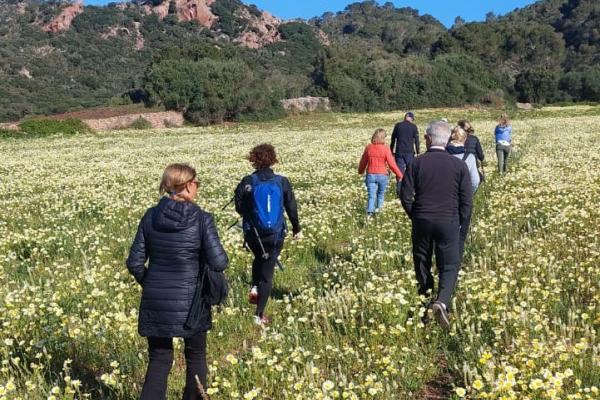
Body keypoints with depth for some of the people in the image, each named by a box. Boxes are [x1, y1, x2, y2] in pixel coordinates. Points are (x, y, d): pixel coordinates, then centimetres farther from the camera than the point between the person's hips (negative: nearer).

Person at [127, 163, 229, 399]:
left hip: (155, 302, 3)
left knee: (159, 359, 14)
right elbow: (219, 263, -17)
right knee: (195, 357, 19)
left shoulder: (150, 216, -3)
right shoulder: (201, 219, -14)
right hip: (190, 301, -3)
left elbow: (135, 263, -2)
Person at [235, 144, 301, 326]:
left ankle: (254, 287, 12)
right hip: (275, 235, 0)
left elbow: (239, 208, -5)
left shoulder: (247, 182, -10)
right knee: (267, 272, 7)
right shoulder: (282, 182, -7)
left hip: (253, 233, 1)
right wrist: (296, 229, 14)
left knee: (259, 259, 32)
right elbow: (292, 208, 0)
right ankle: (259, 315, 8)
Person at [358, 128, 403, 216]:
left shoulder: (368, 147, -2)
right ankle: (379, 207, 18)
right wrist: (399, 174, 0)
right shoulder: (385, 149, -11)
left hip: (370, 175, 2)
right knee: (381, 193, 21)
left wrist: (361, 171, 28)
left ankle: (370, 212, -10)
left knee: (371, 195, 2)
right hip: (382, 175, -1)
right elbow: (391, 164, -10)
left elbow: (363, 161, 10)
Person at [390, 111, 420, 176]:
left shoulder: (398, 125, 3)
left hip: (399, 152, 1)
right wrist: (418, 153, 4)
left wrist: (392, 151, 15)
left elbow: (393, 139, 7)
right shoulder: (414, 127, -2)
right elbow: (416, 141, -2)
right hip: (409, 152, -1)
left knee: (400, 171, 3)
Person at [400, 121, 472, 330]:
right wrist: (458, 222, 13)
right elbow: (466, 200, -1)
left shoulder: (417, 163, -5)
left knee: (422, 264, 15)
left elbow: (406, 196, -4)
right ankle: (442, 302, -17)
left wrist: (415, 217, 11)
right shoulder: (459, 165, -3)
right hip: (449, 222, 0)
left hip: (422, 221, 1)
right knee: (449, 266, 6)